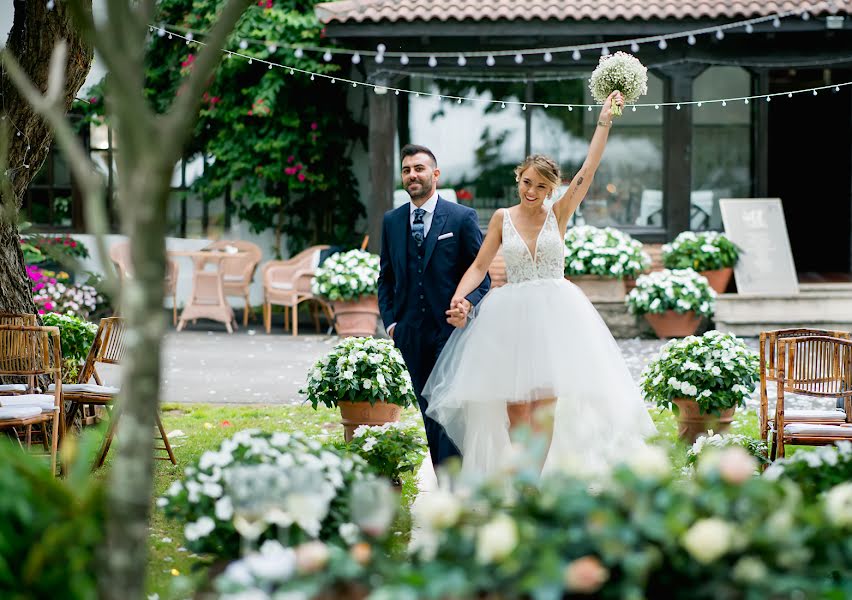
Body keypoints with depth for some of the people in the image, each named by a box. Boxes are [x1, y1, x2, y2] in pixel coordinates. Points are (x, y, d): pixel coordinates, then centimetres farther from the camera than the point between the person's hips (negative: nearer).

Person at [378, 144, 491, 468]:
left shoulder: (462, 218, -1)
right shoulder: (391, 221, 11)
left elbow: (481, 272, 1)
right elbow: (386, 277, 17)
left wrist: (469, 301, -18)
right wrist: (390, 320, 6)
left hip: (452, 329, -4)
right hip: (412, 334, 4)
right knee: (430, 413, 9)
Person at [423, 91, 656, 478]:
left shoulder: (558, 215, 4)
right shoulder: (502, 219, 6)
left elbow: (588, 169, -2)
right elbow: (479, 266, 6)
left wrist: (605, 121, -4)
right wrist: (458, 299, -10)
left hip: (554, 313, -1)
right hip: (511, 315, 1)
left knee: (546, 400, -6)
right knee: (516, 402, -4)